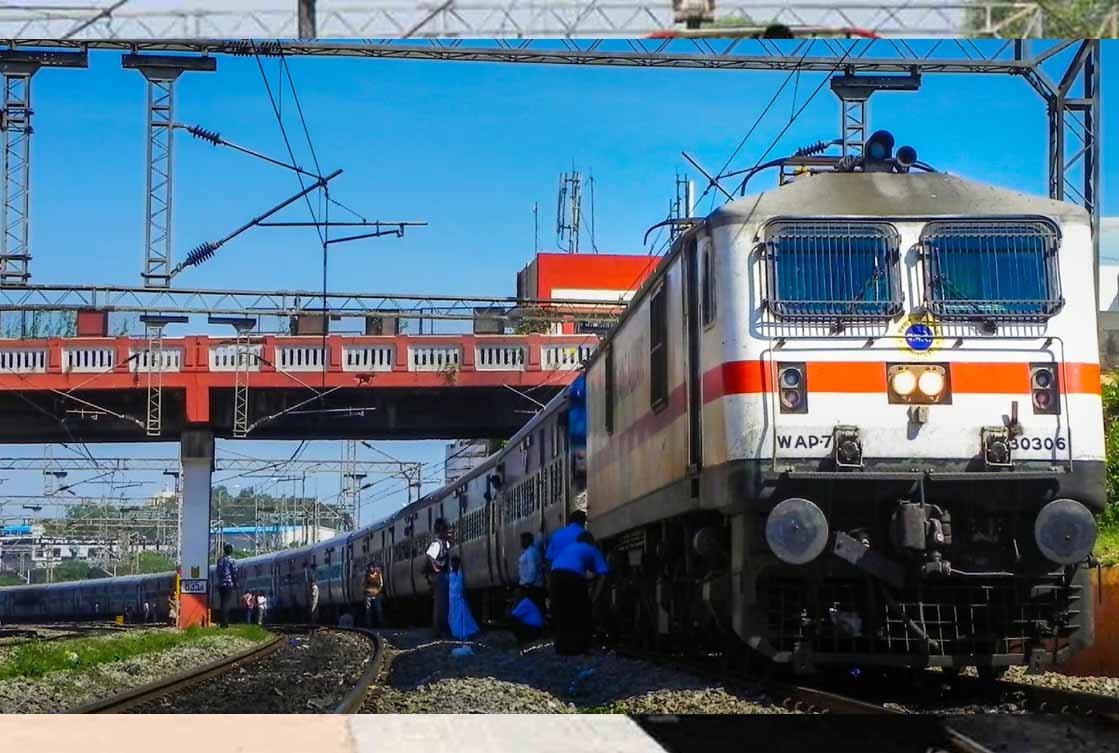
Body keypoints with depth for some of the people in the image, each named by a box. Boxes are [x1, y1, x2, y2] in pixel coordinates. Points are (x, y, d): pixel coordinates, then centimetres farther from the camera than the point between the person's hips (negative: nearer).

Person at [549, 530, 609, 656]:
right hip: (573, 575, -4)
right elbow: (601, 576, 12)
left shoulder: (569, 547, 38)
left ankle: (563, 647, 14)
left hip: (556, 573, 4)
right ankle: (579, 647, 7)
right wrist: (592, 598, 13)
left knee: (560, 614, 14)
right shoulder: (593, 551, 25)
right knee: (580, 614, 9)